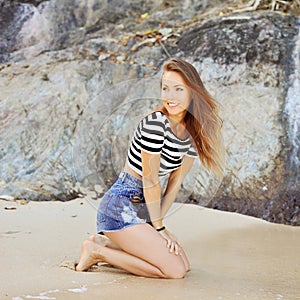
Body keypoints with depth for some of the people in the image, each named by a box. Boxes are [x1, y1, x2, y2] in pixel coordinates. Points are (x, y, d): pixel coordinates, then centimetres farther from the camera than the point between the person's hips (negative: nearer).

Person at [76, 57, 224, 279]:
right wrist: (159, 227, -8)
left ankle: (107, 243, 13)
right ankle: (98, 251, -2)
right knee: (176, 270, -13)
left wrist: (158, 222, -1)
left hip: (143, 209, 9)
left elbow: (176, 182, 5)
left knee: (184, 266, 7)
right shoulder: (155, 124, -21)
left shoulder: (194, 132, 3)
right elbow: (151, 181, -17)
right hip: (121, 208, -9)